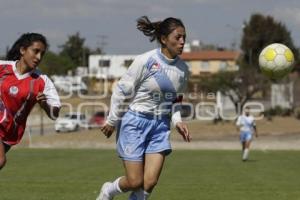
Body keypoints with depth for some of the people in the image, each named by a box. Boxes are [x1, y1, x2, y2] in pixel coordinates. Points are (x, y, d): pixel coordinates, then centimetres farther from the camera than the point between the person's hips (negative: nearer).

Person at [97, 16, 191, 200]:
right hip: (135, 122, -5)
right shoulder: (145, 61, -16)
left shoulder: (183, 69, 2)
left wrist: (177, 120, 0)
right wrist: (112, 121, -3)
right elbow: (122, 90, -9)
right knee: (135, 182, -4)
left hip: (160, 126, 5)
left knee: (150, 183, -7)